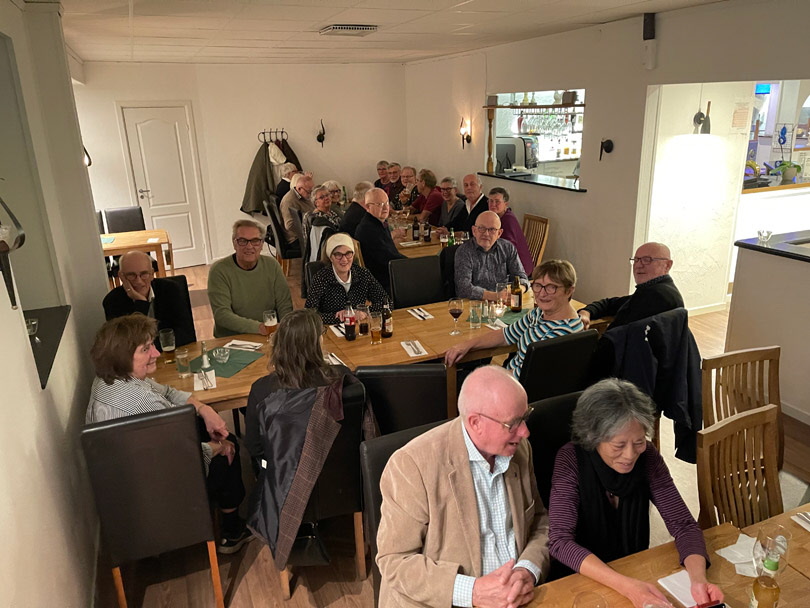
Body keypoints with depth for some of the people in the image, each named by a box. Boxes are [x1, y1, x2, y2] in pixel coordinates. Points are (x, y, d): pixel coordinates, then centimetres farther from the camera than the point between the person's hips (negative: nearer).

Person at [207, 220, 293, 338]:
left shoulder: (272, 265, 5)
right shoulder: (219, 270, -7)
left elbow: (285, 306, 4)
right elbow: (221, 314, -16)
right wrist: (257, 327, -29)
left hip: (271, 337, 1)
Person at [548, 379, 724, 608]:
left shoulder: (647, 457, -10)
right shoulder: (571, 460, -20)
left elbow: (683, 524, -9)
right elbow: (560, 541, -24)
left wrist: (698, 579, -27)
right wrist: (626, 586, -34)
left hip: (638, 571, 3)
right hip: (583, 580, -2)